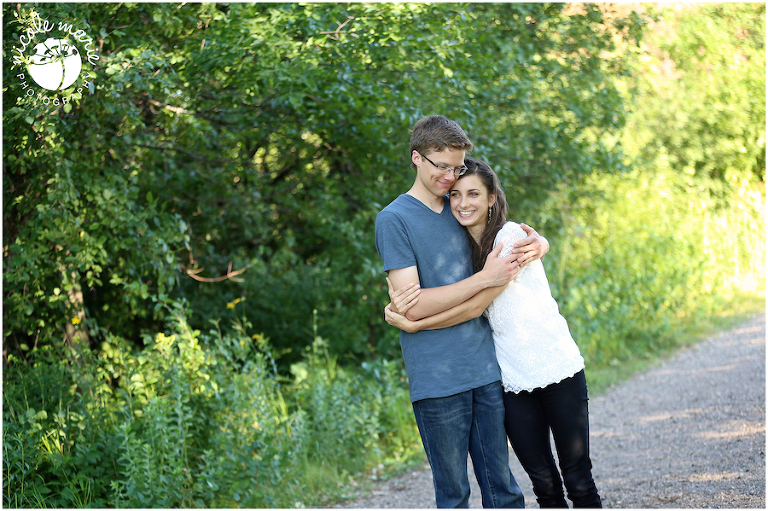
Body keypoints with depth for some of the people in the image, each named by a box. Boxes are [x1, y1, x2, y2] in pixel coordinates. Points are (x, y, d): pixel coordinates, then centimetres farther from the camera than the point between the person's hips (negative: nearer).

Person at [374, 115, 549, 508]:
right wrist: (485, 279, -14)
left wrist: (536, 242, 2)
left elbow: (513, 234, 27)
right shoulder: (394, 219, -5)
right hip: (437, 381, -5)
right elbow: (412, 305, -13)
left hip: (486, 370, 5)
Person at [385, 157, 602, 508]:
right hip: (511, 382, 5)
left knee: (578, 480, -1)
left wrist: (412, 325, -15)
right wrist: (400, 305, -16)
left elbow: (477, 304, -15)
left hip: (558, 370, -5)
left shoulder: (511, 235, -9)